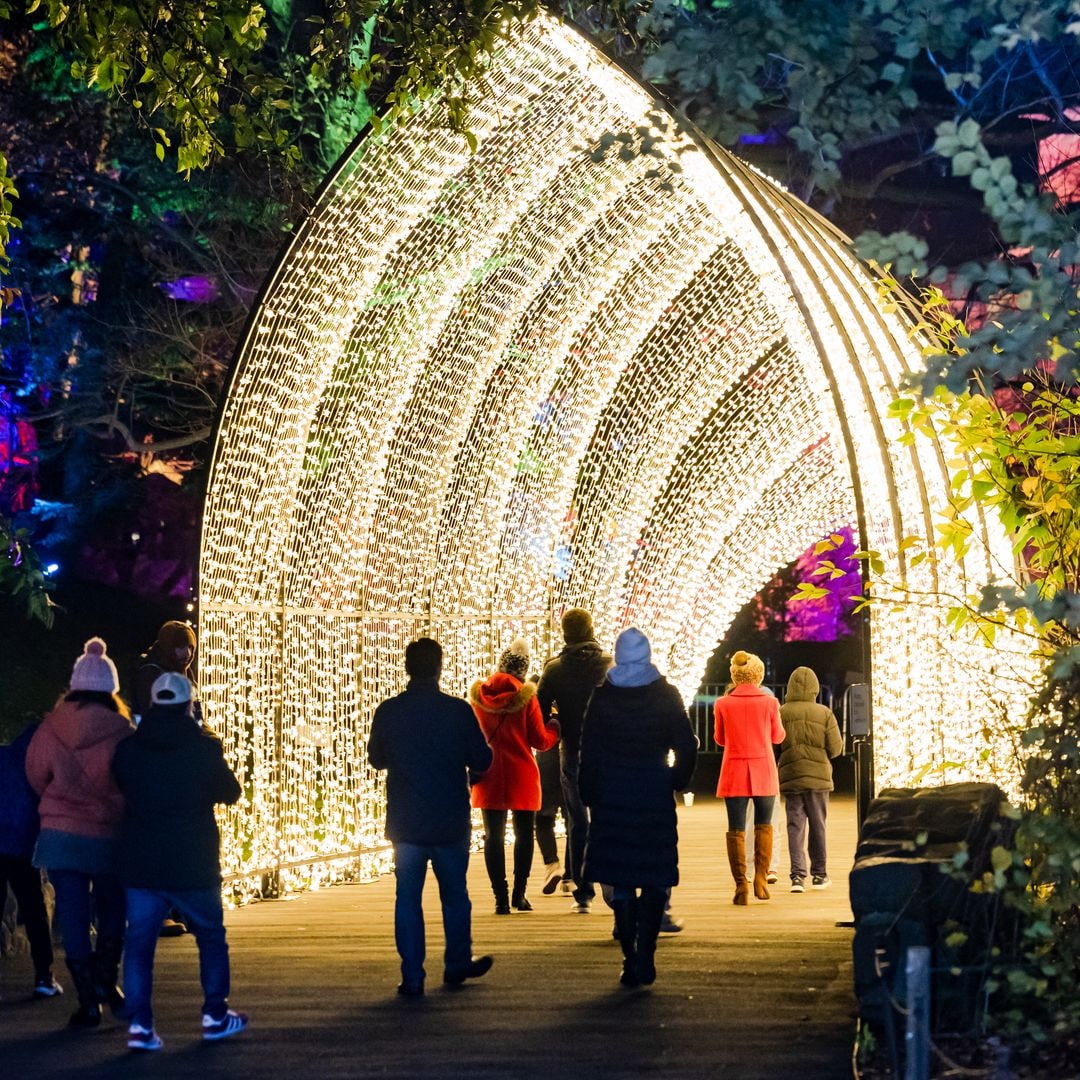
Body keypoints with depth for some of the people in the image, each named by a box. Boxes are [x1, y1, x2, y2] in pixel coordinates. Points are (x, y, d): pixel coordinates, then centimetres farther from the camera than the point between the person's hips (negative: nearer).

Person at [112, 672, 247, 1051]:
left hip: (141, 865, 2)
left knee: (139, 943, 5)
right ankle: (215, 1016, 20)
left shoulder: (128, 749, -1)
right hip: (193, 865, -2)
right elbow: (230, 792, 5)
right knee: (211, 937, 15)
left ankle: (139, 1024, -2)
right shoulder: (205, 748, -9)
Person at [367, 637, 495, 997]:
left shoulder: (388, 712, -6)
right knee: (455, 896, 16)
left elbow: (376, 759, 8)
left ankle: (412, 977, 2)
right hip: (450, 823, -1)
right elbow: (482, 761, -4)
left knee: (407, 898, 5)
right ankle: (457, 965, 28)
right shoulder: (458, 710, -11)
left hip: (405, 824, 1)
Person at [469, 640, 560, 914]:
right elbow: (540, 740, -6)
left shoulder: (478, 695, -1)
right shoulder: (525, 696, -11)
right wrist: (555, 727, 12)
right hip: (521, 777, -2)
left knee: (493, 835, 6)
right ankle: (519, 894, 10)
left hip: (488, 777, 2)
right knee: (524, 834, 11)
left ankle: (501, 898, 1)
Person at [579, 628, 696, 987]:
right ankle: (645, 955, -7)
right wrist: (675, 782, 11)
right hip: (655, 795, -1)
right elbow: (686, 748, -4)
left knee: (620, 881, 8)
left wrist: (590, 797, 6)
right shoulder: (666, 696, -3)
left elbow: (589, 754, -1)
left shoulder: (602, 697, -2)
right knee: (657, 878, 7)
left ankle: (631, 960, 5)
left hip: (612, 797, 1)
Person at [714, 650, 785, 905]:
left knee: (736, 830, 3)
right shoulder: (769, 702, -5)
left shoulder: (722, 704, -4)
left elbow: (720, 739, 8)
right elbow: (778, 737, 7)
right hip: (764, 773, 0)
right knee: (764, 825, 16)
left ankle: (741, 886, -2)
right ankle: (761, 877, 6)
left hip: (734, 773, 0)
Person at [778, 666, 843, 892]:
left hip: (790, 777, 0)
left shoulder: (780, 713, -4)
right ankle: (819, 875, 16)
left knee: (795, 826, 3)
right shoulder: (824, 713, -4)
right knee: (817, 825, 10)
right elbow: (836, 748, -4)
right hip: (818, 776, 0)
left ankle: (797, 875, -5)